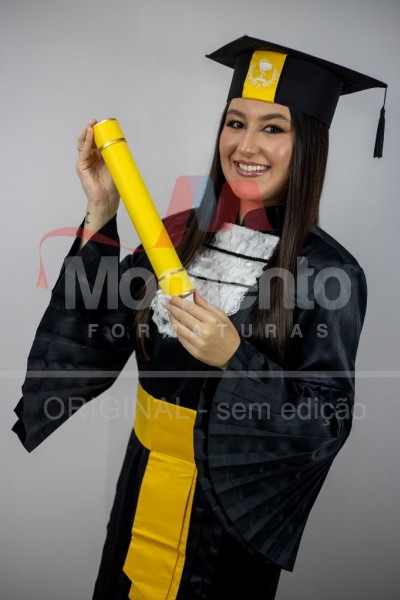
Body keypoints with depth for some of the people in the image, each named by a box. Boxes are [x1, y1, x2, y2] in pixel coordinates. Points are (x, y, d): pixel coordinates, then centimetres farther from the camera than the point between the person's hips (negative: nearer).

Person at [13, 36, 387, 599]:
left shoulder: (329, 272, -17)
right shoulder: (177, 233, -5)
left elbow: (326, 422, -15)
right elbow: (96, 341, -8)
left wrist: (235, 359, -30)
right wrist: (101, 215, -15)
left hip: (235, 508, -4)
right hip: (145, 490, 4)